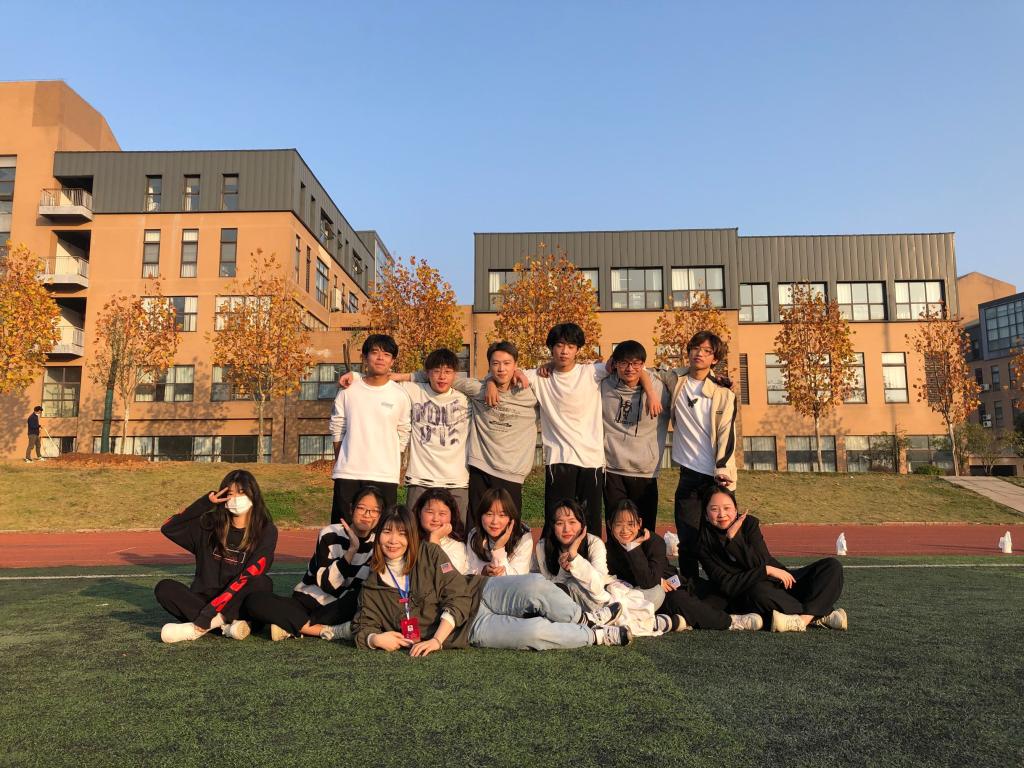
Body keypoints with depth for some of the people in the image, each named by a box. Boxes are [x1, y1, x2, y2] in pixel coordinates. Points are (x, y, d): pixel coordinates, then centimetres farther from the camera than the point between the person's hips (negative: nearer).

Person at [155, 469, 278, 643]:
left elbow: (251, 575, -16)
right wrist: (205, 502, -8)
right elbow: (168, 528, -1)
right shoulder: (210, 524, 5)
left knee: (262, 583, -32)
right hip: (204, 599, 3)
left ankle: (198, 627, -28)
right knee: (164, 587, -19)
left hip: (237, 604, -3)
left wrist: (212, 609, -26)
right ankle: (224, 622, -29)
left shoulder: (266, 531, -6)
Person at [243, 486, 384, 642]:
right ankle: (328, 631, -28)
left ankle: (293, 626, -23)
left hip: (341, 609, 1)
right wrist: (352, 549, -30)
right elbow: (327, 584, -22)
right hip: (308, 601, 0)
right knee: (254, 601, -25)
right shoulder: (331, 535, -12)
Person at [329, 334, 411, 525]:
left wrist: (395, 465, 7)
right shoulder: (348, 390, 2)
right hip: (347, 473, 1)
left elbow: (403, 436, 7)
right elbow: (337, 429, 11)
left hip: (384, 475, -1)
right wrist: (340, 461, 11)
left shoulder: (400, 396, -1)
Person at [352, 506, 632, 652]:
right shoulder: (372, 589, 4)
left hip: (483, 594, 1)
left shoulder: (429, 553, -2)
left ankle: (588, 623, -7)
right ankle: (596, 637, -7)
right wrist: (376, 638, -17)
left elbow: (457, 596, -8)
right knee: (535, 631, -29)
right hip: (471, 630, -1)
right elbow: (362, 628, 8)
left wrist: (437, 640, -18)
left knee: (536, 586, -31)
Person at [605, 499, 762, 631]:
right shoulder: (611, 550, -9)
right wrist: (657, 581, -18)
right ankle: (730, 622, -20)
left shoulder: (654, 541, -18)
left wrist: (633, 547, -34)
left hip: (671, 585, 2)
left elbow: (648, 581, -28)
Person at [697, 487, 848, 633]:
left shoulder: (748, 523, -3)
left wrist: (733, 537, -23)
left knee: (832, 565, -10)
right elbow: (726, 584, -18)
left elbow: (760, 563, -15)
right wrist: (766, 570, -20)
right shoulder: (705, 545, -10)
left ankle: (804, 619, -29)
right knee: (758, 590, -39)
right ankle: (819, 616, -22)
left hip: (783, 583, 4)